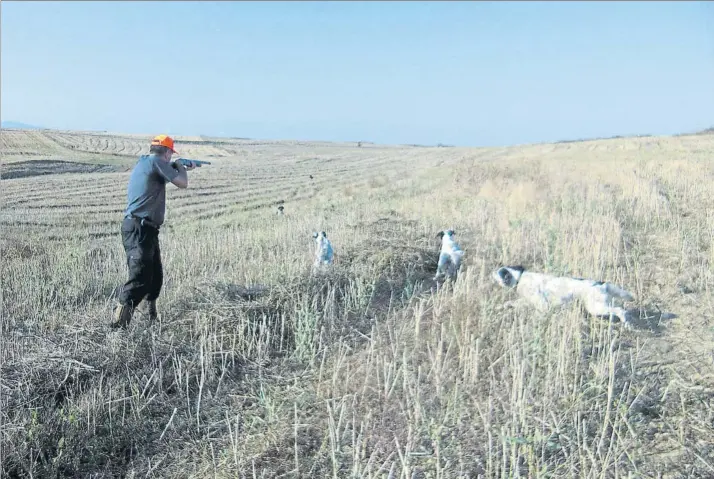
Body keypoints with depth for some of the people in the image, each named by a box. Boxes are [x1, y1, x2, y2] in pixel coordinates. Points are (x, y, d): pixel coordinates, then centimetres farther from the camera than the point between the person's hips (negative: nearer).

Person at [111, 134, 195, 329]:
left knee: (155, 275, 17)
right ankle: (119, 324, -14)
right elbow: (183, 183, -9)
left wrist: (183, 169, 41)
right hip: (139, 229, -10)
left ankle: (152, 317, 27)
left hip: (145, 229, 10)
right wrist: (181, 168, 10)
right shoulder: (156, 161, -10)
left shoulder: (144, 162, 17)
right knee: (140, 278, -13)